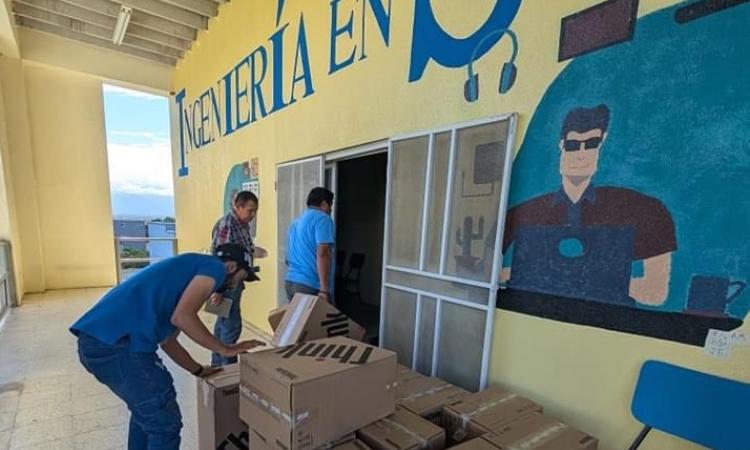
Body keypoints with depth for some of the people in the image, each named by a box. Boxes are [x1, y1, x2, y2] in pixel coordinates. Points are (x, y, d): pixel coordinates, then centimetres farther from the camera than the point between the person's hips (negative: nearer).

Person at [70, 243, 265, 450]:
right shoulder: (214, 267, -1)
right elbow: (182, 316, -17)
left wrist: (199, 370, 35)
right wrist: (225, 349, -5)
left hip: (94, 340, 10)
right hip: (117, 343, -10)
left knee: (146, 409, 30)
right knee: (165, 422, 7)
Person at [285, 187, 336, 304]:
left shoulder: (296, 221, 19)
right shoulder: (322, 218, -7)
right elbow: (322, 254, -20)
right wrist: (324, 289, -22)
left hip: (290, 282, 8)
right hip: (311, 285, -8)